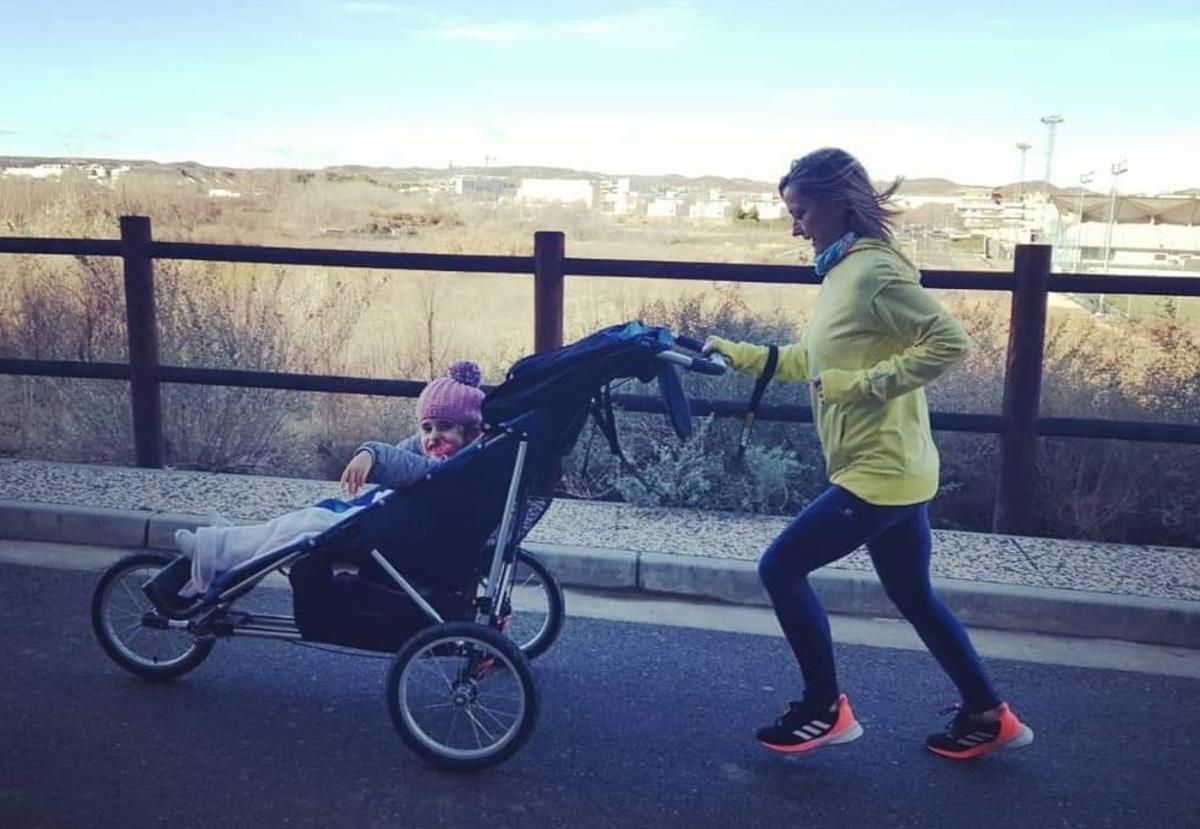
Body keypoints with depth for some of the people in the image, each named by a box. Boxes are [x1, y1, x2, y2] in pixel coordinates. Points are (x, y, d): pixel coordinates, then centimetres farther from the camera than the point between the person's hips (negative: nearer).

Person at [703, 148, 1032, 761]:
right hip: (890, 469, 10)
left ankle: (825, 709, 14)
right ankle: (988, 717, 30)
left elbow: (949, 342, -24)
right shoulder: (845, 270, 13)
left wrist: (862, 384, -23)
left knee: (781, 568, -1)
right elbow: (813, 362, 20)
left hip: (879, 472, -10)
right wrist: (737, 354, 17)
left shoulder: (874, 271, -18)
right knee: (914, 597, 19)